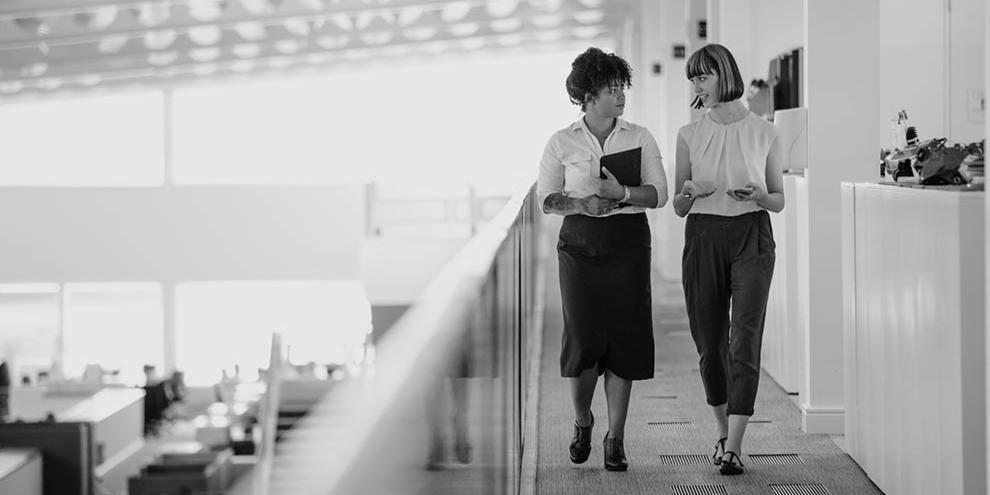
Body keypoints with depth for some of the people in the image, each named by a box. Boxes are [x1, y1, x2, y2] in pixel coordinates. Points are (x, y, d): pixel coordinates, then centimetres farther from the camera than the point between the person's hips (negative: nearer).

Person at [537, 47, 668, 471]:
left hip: (628, 243, 1)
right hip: (580, 243, -1)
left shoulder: (640, 138, 6)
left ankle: (615, 437, 7)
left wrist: (624, 193, -18)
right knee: (583, 338, -8)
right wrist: (581, 204, -13)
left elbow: (659, 193, 0)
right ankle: (582, 421, 19)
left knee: (624, 337, -3)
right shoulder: (563, 142, 4)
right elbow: (546, 198, 5)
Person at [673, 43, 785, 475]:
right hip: (703, 237, 2)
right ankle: (724, 432, 25)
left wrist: (756, 194, -12)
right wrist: (689, 191, -13)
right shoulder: (689, 135, 7)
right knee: (710, 342, 6)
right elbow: (678, 208, 9)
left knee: (744, 342, -12)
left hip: (751, 237, -2)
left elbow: (779, 200, 10)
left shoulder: (763, 133, 2)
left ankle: (733, 447, -14)